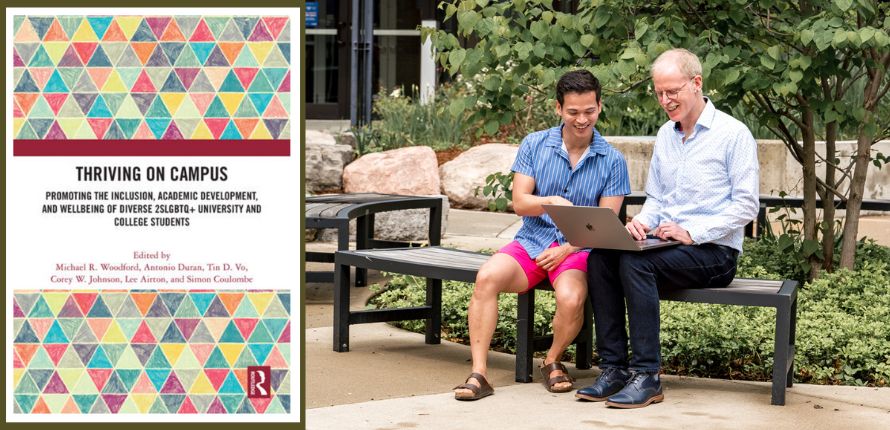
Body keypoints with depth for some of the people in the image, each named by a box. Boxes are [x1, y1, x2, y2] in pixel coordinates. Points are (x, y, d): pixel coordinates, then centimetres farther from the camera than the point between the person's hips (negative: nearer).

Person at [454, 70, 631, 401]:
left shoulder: (612, 161, 2)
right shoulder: (534, 145, 6)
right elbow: (519, 202, 0)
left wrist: (566, 249, -15)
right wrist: (551, 202, -21)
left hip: (579, 248, -2)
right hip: (532, 240, 2)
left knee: (571, 299, -33)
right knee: (487, 277, -28)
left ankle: (553, 361, 0)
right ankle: (479, 373, -26)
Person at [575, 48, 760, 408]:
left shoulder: (733, 134, -7)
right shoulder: (665, 135, 15)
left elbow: (746, 205, -12)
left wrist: (692, 232, -19)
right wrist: (643, 222, -3)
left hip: (715, 251, -7)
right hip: (666, 243, 7)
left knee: (635, 263, -31)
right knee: (600, 257, -19)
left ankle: (646, 376, -29)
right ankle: (614, 368, -20)